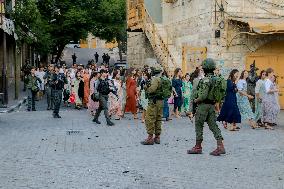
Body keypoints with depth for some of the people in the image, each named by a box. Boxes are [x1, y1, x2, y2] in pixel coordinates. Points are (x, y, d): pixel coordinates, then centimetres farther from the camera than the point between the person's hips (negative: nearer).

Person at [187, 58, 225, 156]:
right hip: (212, 105, 8)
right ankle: (220, 146, -1)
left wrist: (196, 100, -8)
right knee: (213, 125, 7)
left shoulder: (206, 80, -18)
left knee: (199, 125, 4)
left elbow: (203, 95, -23)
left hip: (203, 105, -8)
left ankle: (198, 147, 12)